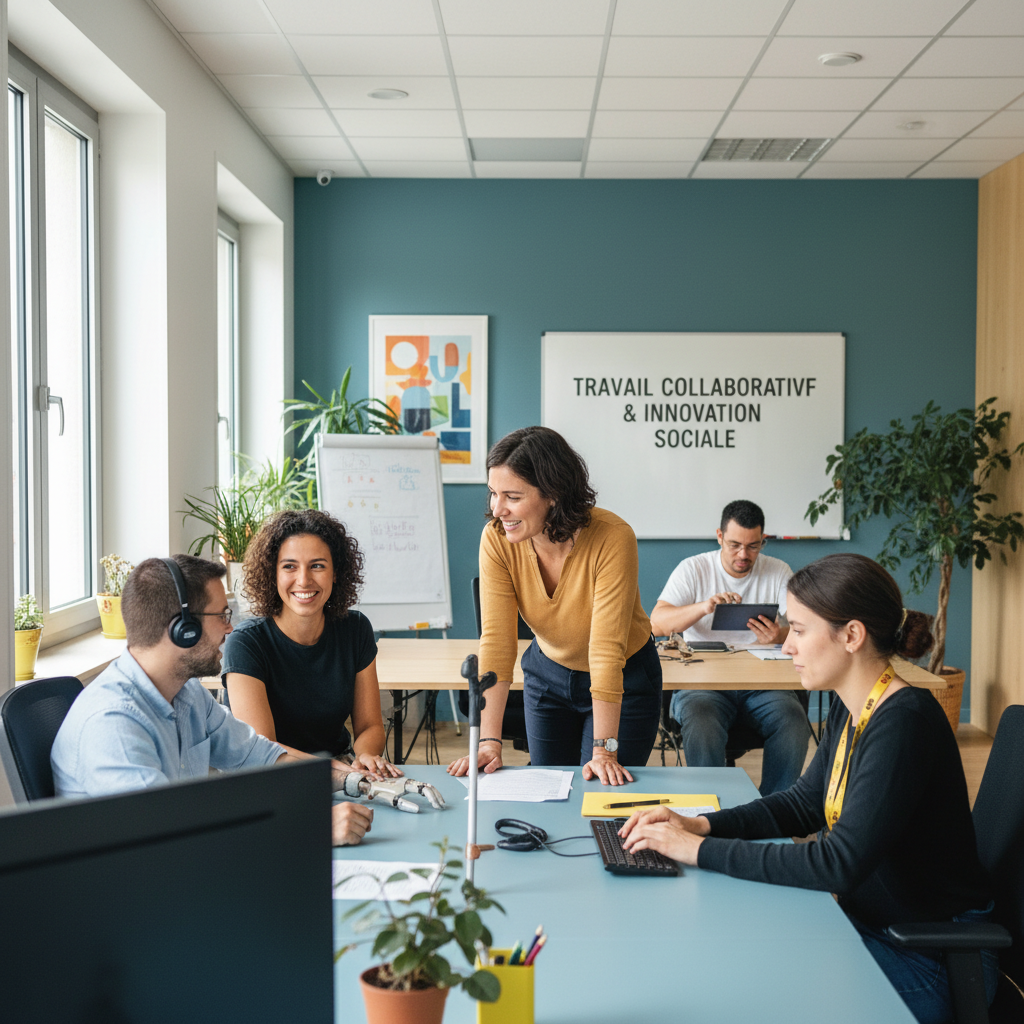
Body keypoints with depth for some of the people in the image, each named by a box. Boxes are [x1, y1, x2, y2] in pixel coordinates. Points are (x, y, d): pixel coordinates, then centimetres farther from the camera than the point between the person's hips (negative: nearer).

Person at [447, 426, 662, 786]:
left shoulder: (612, 539, -32)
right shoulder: (496, 539, -21)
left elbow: (607, 649, -32)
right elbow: (497, 639, -23)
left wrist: (604, 750, -32)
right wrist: (489, 740, -29)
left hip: (624, 679, -3)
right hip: (549, 672, 3)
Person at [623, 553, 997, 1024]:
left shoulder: (903, 722, -27)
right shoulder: (849, 710, 2)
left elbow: (840, 864, -31)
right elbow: (804, 802, 13)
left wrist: (702, 851, -26)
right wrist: (700, 824, -2)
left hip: (926, 966, -8)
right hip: (869, 925, 8)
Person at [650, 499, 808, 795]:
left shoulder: (779, 572, 8)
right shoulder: (693, 569, 4)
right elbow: (657, 623, -7)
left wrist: (780, 636, -27)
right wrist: (704, 607, -26)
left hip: (762, 683, 2)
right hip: (703, 680, -1)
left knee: (793, 720, -29)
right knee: (701, 722, -34)